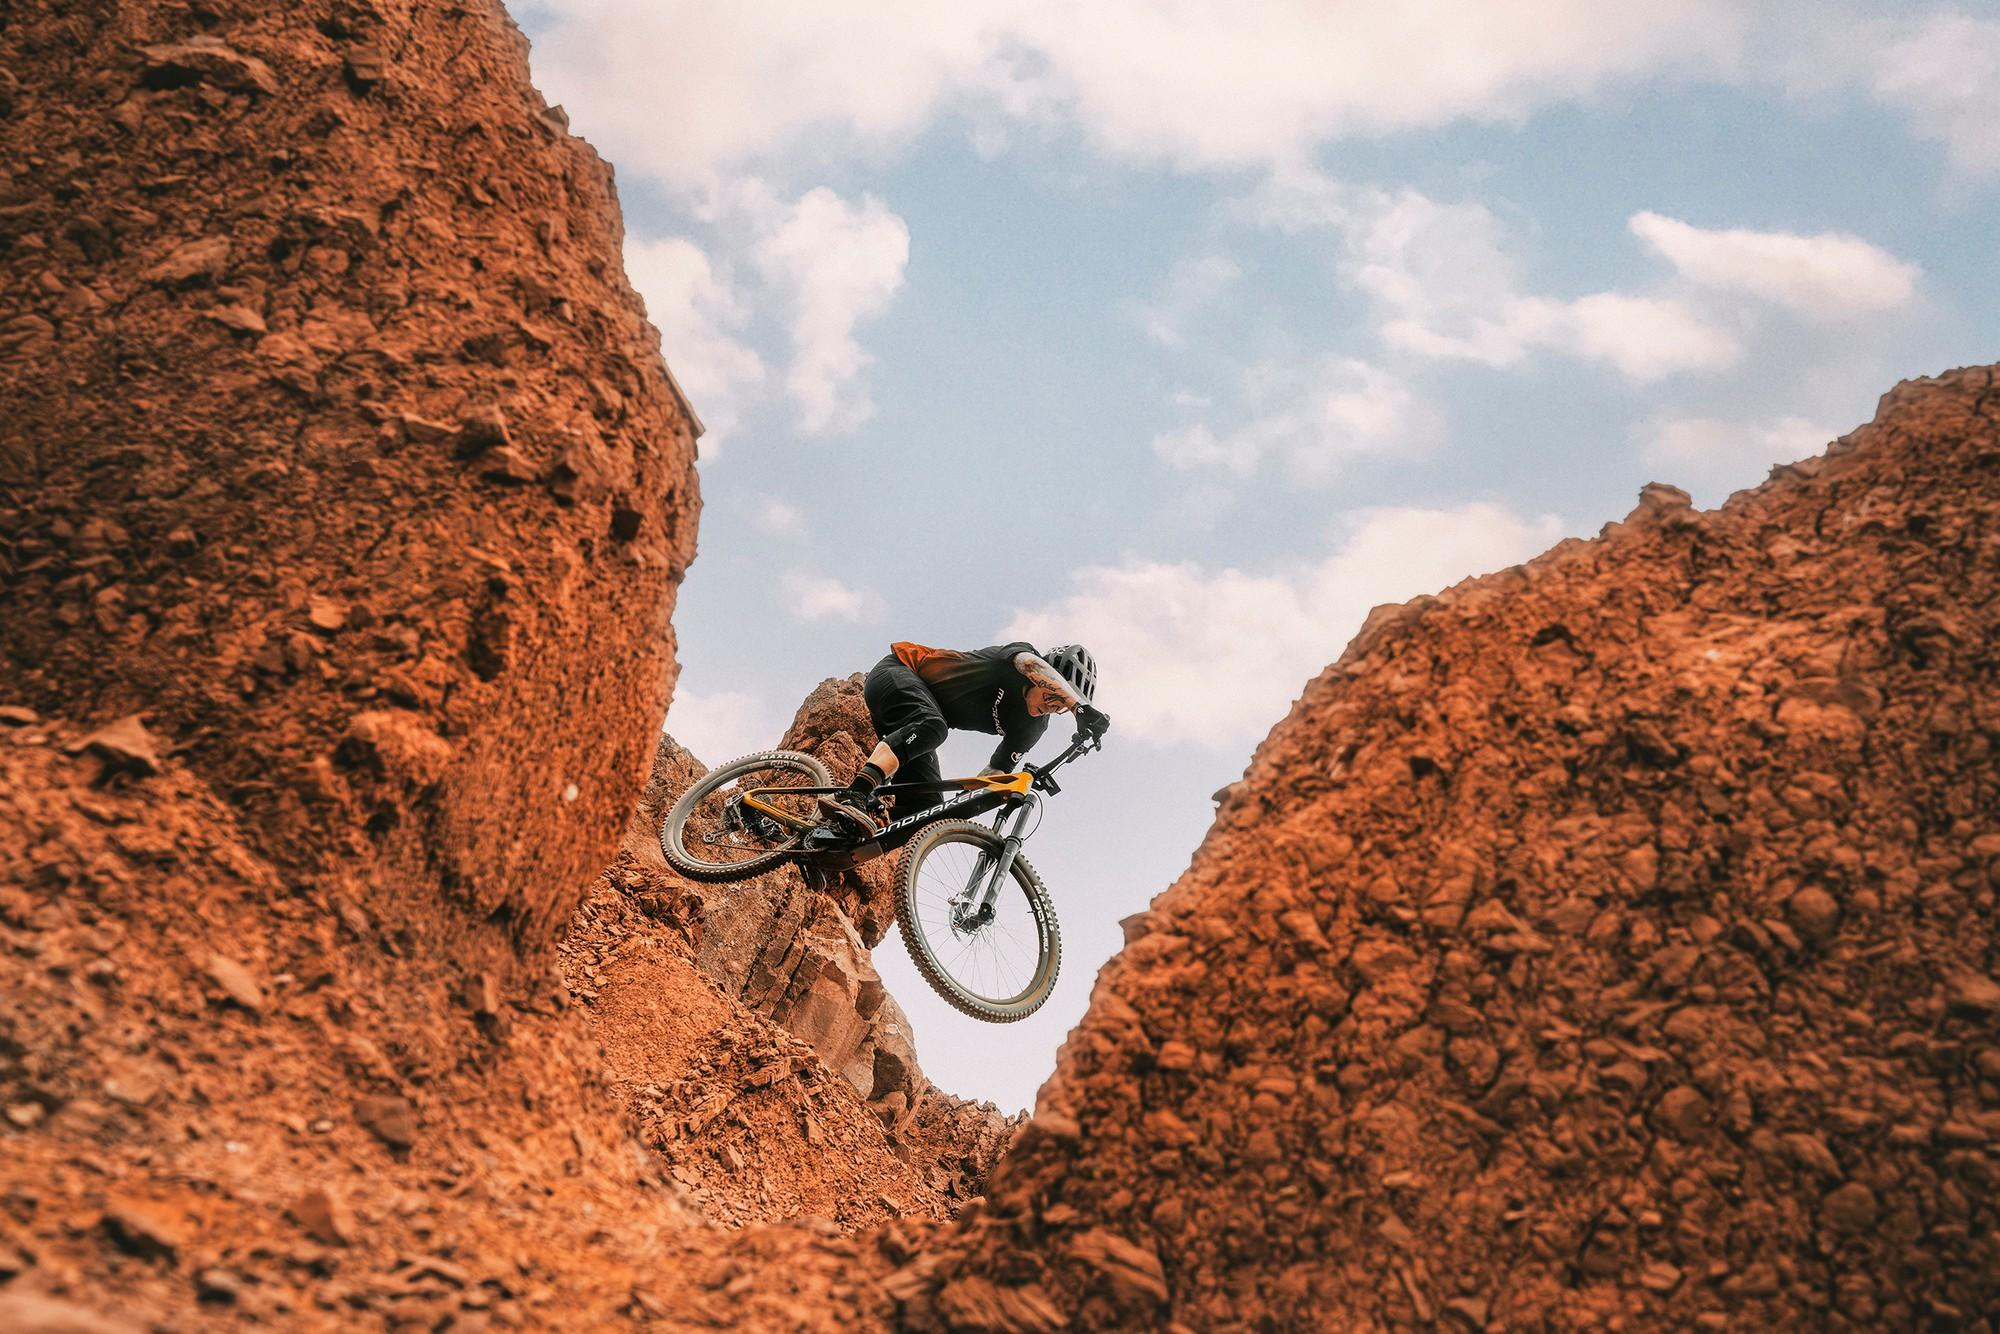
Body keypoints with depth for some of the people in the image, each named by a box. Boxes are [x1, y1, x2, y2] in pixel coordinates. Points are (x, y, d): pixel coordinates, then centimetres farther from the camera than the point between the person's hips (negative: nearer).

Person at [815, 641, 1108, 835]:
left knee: (927, 807, -11)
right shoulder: (1023, 653, -16)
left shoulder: (1032, 728, 3)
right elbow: (1034, 666, -41)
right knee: (932, 727, -40)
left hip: (910, 720, 8)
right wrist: (1080, 706, -52)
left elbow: (995, 773, 8)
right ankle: (851, 796, -53)